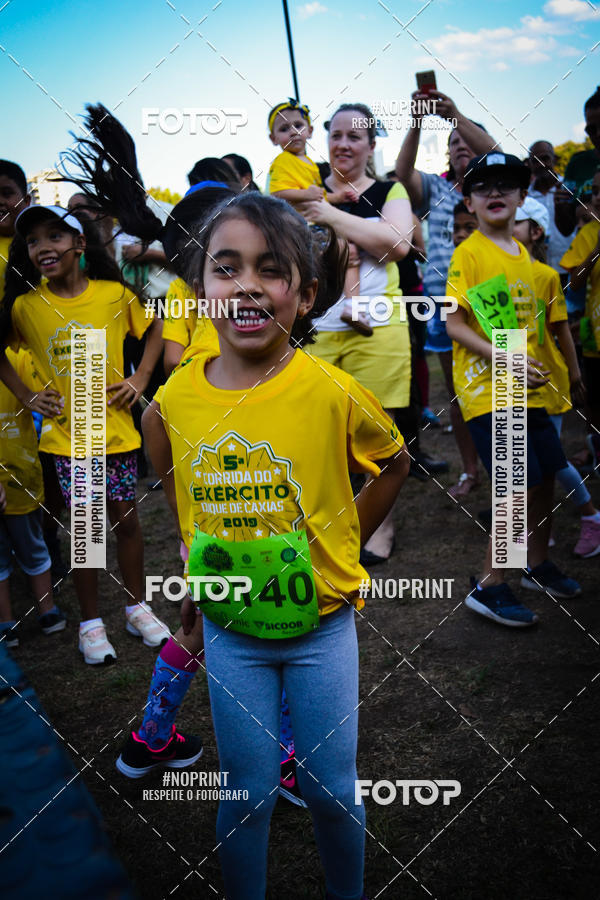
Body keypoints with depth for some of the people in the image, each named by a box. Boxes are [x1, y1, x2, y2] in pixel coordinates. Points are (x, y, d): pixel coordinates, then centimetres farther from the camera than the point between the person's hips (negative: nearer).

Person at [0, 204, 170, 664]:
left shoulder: (114, 293, -7)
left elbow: (153, 328, 9)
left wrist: (141, 377, -1)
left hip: (115, 429, 0)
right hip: (65, 434, 0)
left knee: (126, 519, 10)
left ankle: (137, 607, 29)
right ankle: (91, 622, 23)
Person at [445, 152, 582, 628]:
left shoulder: (523, 253, 13)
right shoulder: (468, 253, -9)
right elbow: (454, 325, -15)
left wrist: (537, 366, 12)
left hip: (527, 387, 7)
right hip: (487, 388, -7)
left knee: (545, 476, 11)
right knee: (522, 483, -13)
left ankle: (538, 565, 32)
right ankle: (488, 586, 0)